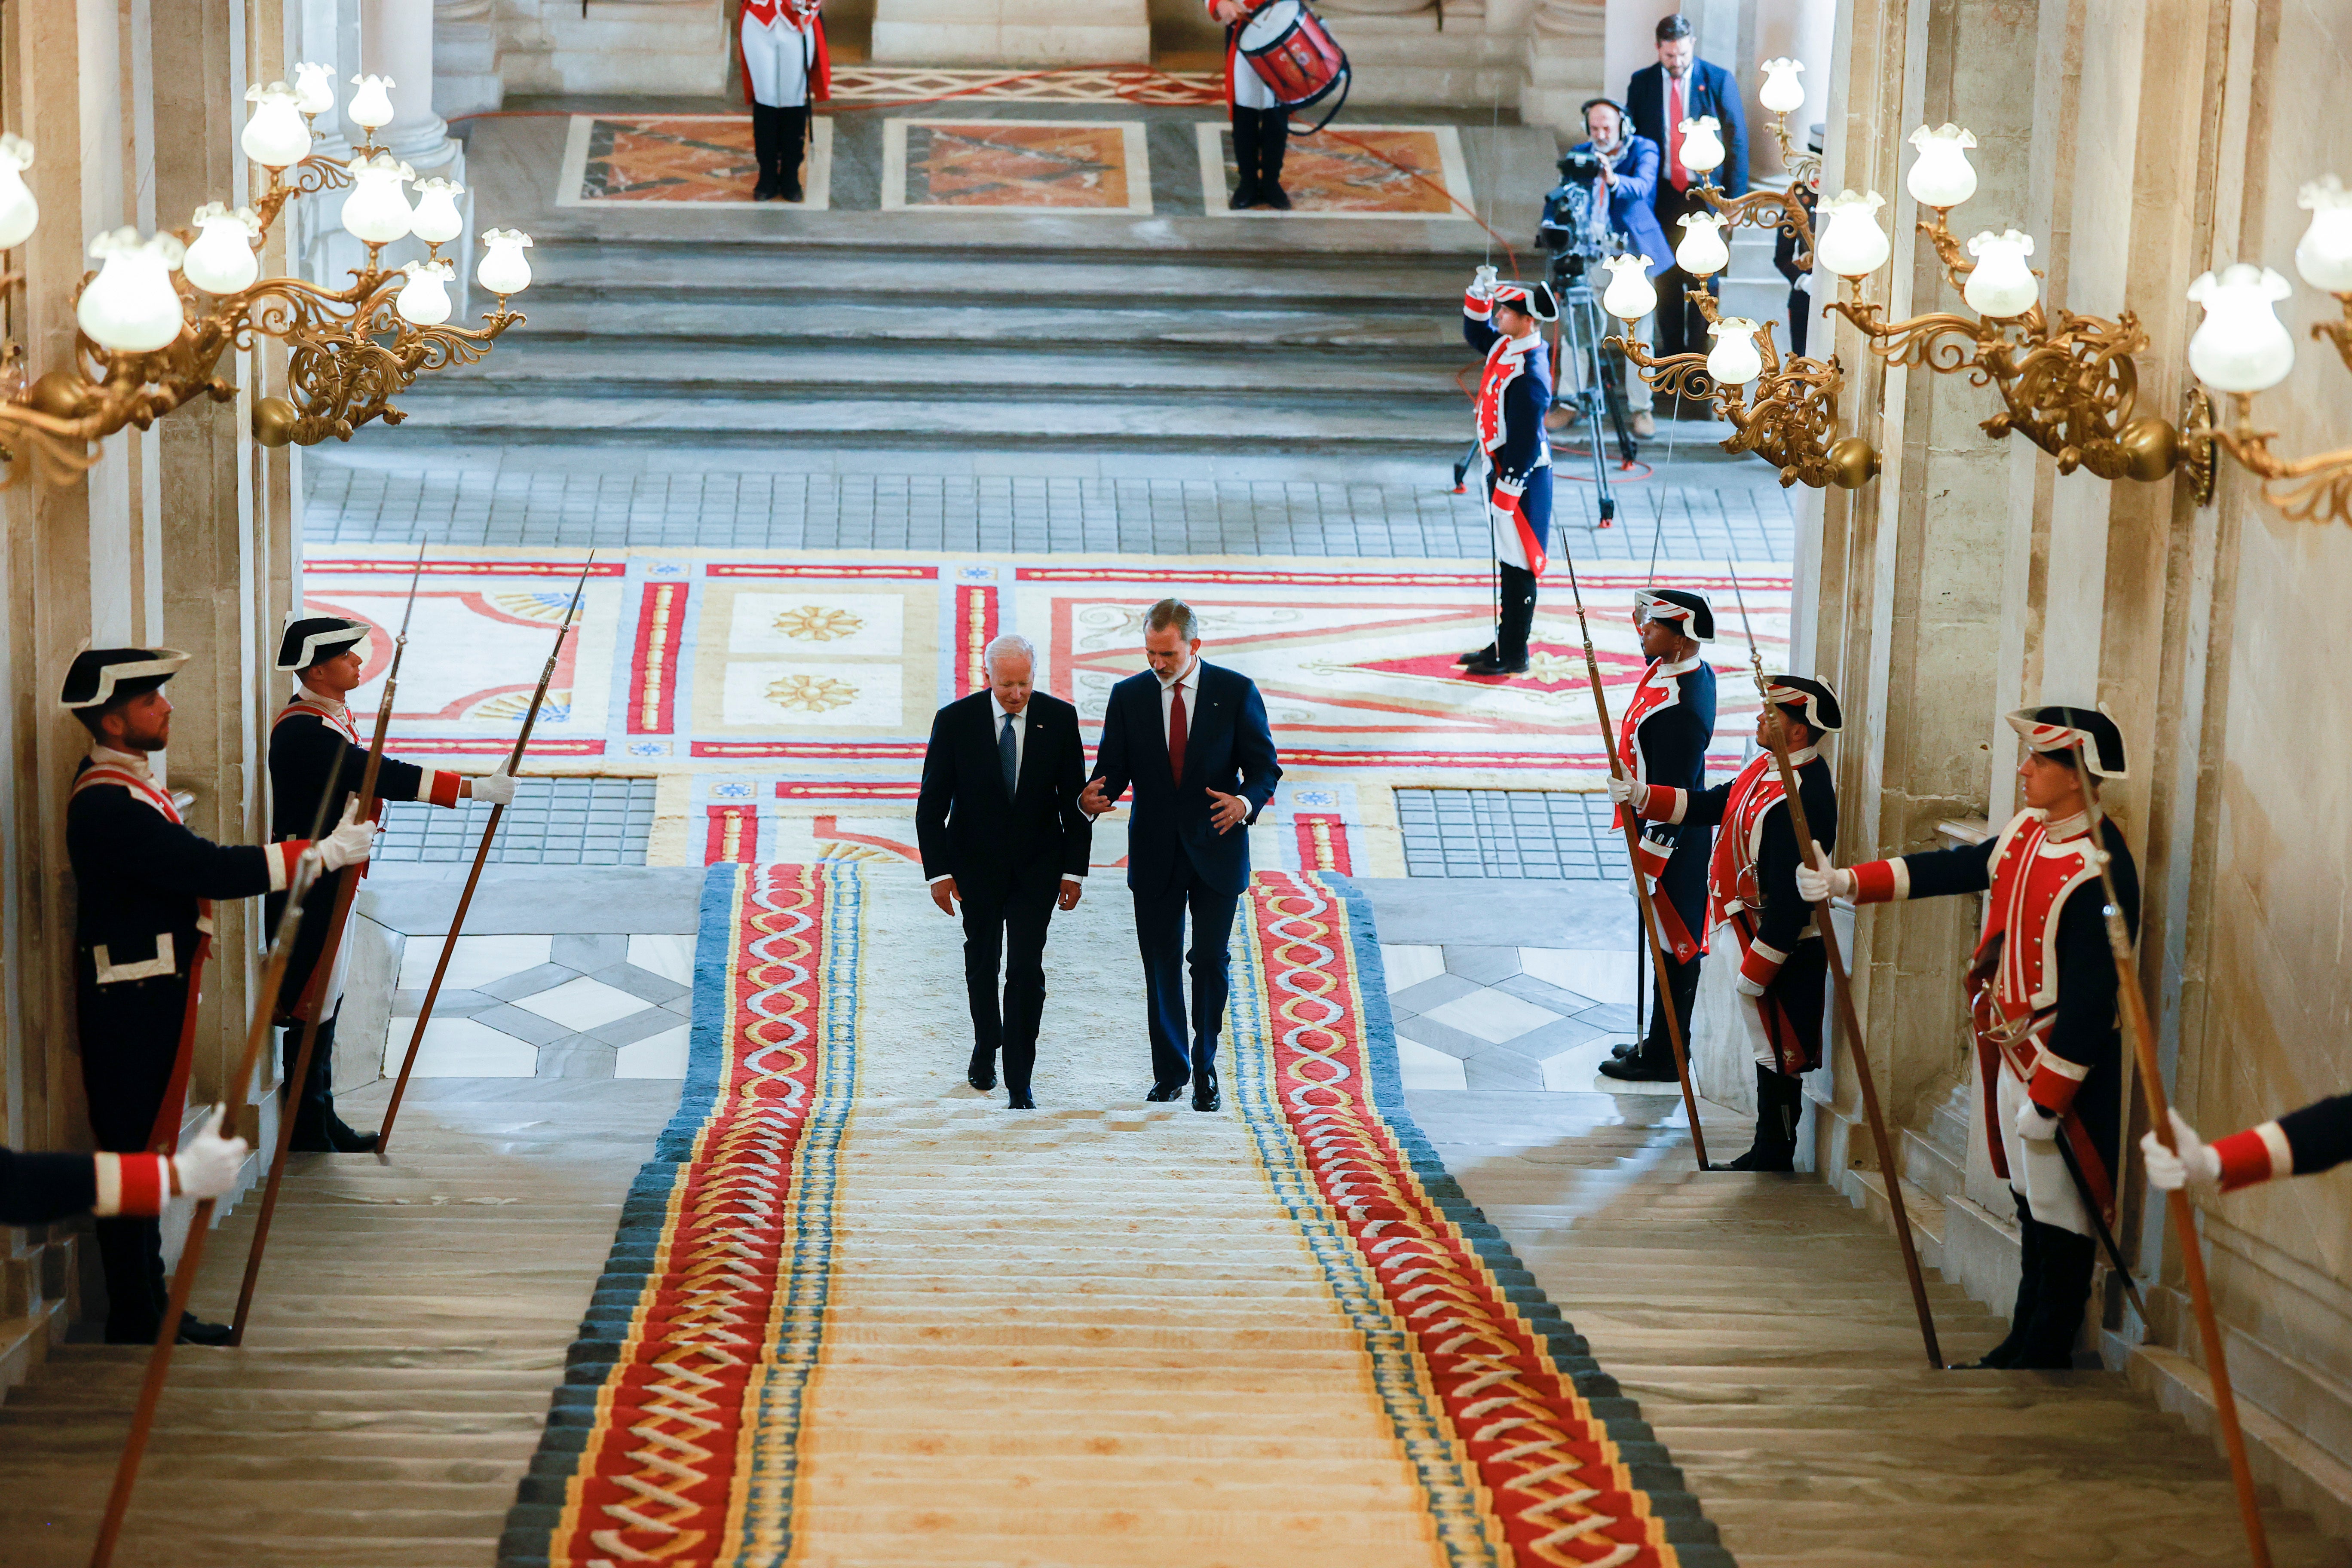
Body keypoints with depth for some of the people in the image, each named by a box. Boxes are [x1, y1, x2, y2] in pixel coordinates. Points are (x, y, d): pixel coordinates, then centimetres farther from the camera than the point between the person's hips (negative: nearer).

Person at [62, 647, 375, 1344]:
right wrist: (324, 852, -20)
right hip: (131, 1005, -10)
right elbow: (211, 870, -25)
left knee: (146, 1154, 15)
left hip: (153, 998, 10)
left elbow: (192, 866, 15)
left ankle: (151, 1312, 22)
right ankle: (135, 1329, 3)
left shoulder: (124, 789, 14)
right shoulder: (108, 805, -21)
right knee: (136, 1155, -4)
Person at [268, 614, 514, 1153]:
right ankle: (306, 1133, 3)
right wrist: (473, 788, -32)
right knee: (312, 1006, -4)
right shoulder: (302, 730, -23)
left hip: (328, 881, 10)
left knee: (326, 1000, 15)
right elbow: (381, 777, -30)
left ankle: (322, 1119, 24)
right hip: (308, 886, -10)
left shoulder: (329, 716, 11)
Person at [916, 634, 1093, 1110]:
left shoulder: (1060, 718, -9)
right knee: (982, 962, 16)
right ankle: (986, 1045, 42)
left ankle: (1019, 1082, -5)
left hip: (1038, 864, -1)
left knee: (1027, 968, -9)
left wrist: (1075, 869, -4)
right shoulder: (955, 721, -12)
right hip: (976, 864, 1)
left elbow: (1076, 799, -2)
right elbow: (931, 804, -7)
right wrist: (939, 871, -11)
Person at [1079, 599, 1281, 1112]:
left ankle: (1205, 1068, 14)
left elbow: (1265, 766, -1)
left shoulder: (1236, 692, -3)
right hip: (1154, 852, 2)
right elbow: (1113, 769, 2)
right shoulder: (1128, 696, 2)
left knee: (1210, 960, -2)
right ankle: (1169, 1071, 17)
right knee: (1160, 961, 5)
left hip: (1216, 848, -2)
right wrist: (1096, 796, -21)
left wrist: (1246, 802, -22)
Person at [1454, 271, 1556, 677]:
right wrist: (1479, 293, 6)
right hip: (1501, 467, 10)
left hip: (1521, 477, -10)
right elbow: (1475, 333, 23)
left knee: (1518, 566, 0)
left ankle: (1514, 657, 8)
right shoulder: (1506, 346, 1)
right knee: (1507, 561, 18)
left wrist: (1505, 495, -20)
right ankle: (1505, 643, 29)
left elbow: (1524, 444, -24)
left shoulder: (1529, 376, -27)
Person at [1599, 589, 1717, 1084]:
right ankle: (1662, 1043, 33)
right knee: (1671, 942, 20)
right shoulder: (1691, 669, -1)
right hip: (1663, 825, 10)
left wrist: (1649, 865, -22)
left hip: (1672, 841, -10)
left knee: (1673, 947, 4)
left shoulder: (1679, 708, -31)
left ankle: (1663, 1059, 16)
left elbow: (1672, 797, -27)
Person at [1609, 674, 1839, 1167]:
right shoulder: (1768, 768, 5)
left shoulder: (1800, 798, -28)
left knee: (1778, 1055, 1)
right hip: (1758, 936, 10)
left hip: (1785, 950, -10)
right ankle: (1767, 1154, 29)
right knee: (1768, 1050, 18)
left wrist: (1754, 972, -22)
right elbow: (1714, 806, 17)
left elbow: (1791, 897, -27)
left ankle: (1775, 1163, 11)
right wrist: (1642, 796, 5)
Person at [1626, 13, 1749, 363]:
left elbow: (1738, 140, -1)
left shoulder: (1719, 80, -4)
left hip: (1706, 197, -2)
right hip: (1662, 196, 2)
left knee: (1705, 283, 0)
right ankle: (1672, 356, 17)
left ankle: (1699, 358, 7)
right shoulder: (1642, 82, 3)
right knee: (1667, 280, 8)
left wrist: (1735, 199, -6)